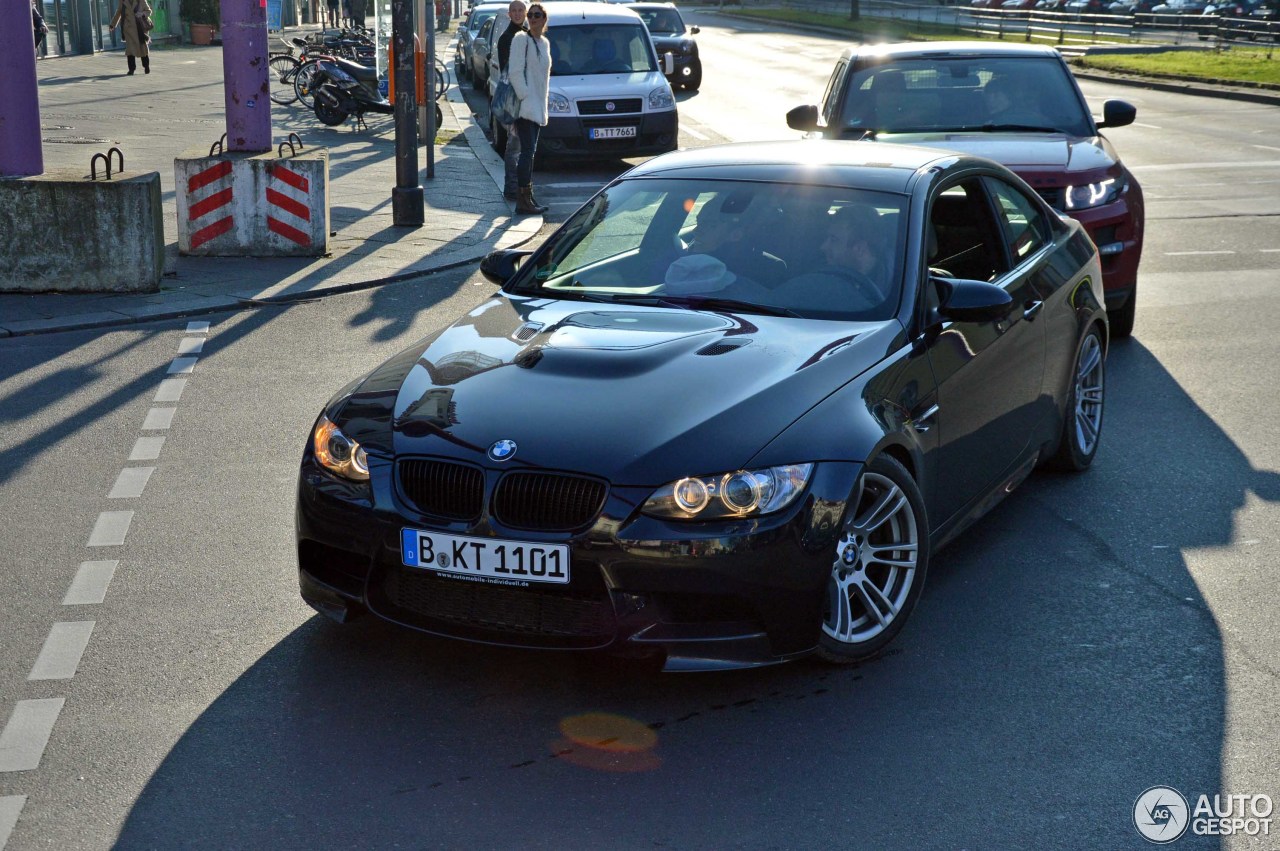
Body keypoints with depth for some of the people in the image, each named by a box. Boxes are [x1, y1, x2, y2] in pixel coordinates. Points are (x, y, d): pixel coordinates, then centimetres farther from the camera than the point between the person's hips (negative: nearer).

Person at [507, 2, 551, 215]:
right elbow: (515, 71, -14)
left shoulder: (544, 43, 16)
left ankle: (527, 197, 14)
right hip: (525, 105, -8)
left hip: (538, 106, 8)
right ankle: (524, 199, -12)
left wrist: (542, 101, 17)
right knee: (528, 151, -12)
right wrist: (524, 96, -19)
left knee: (530, 152, 10)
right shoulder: (521, 39, -8)